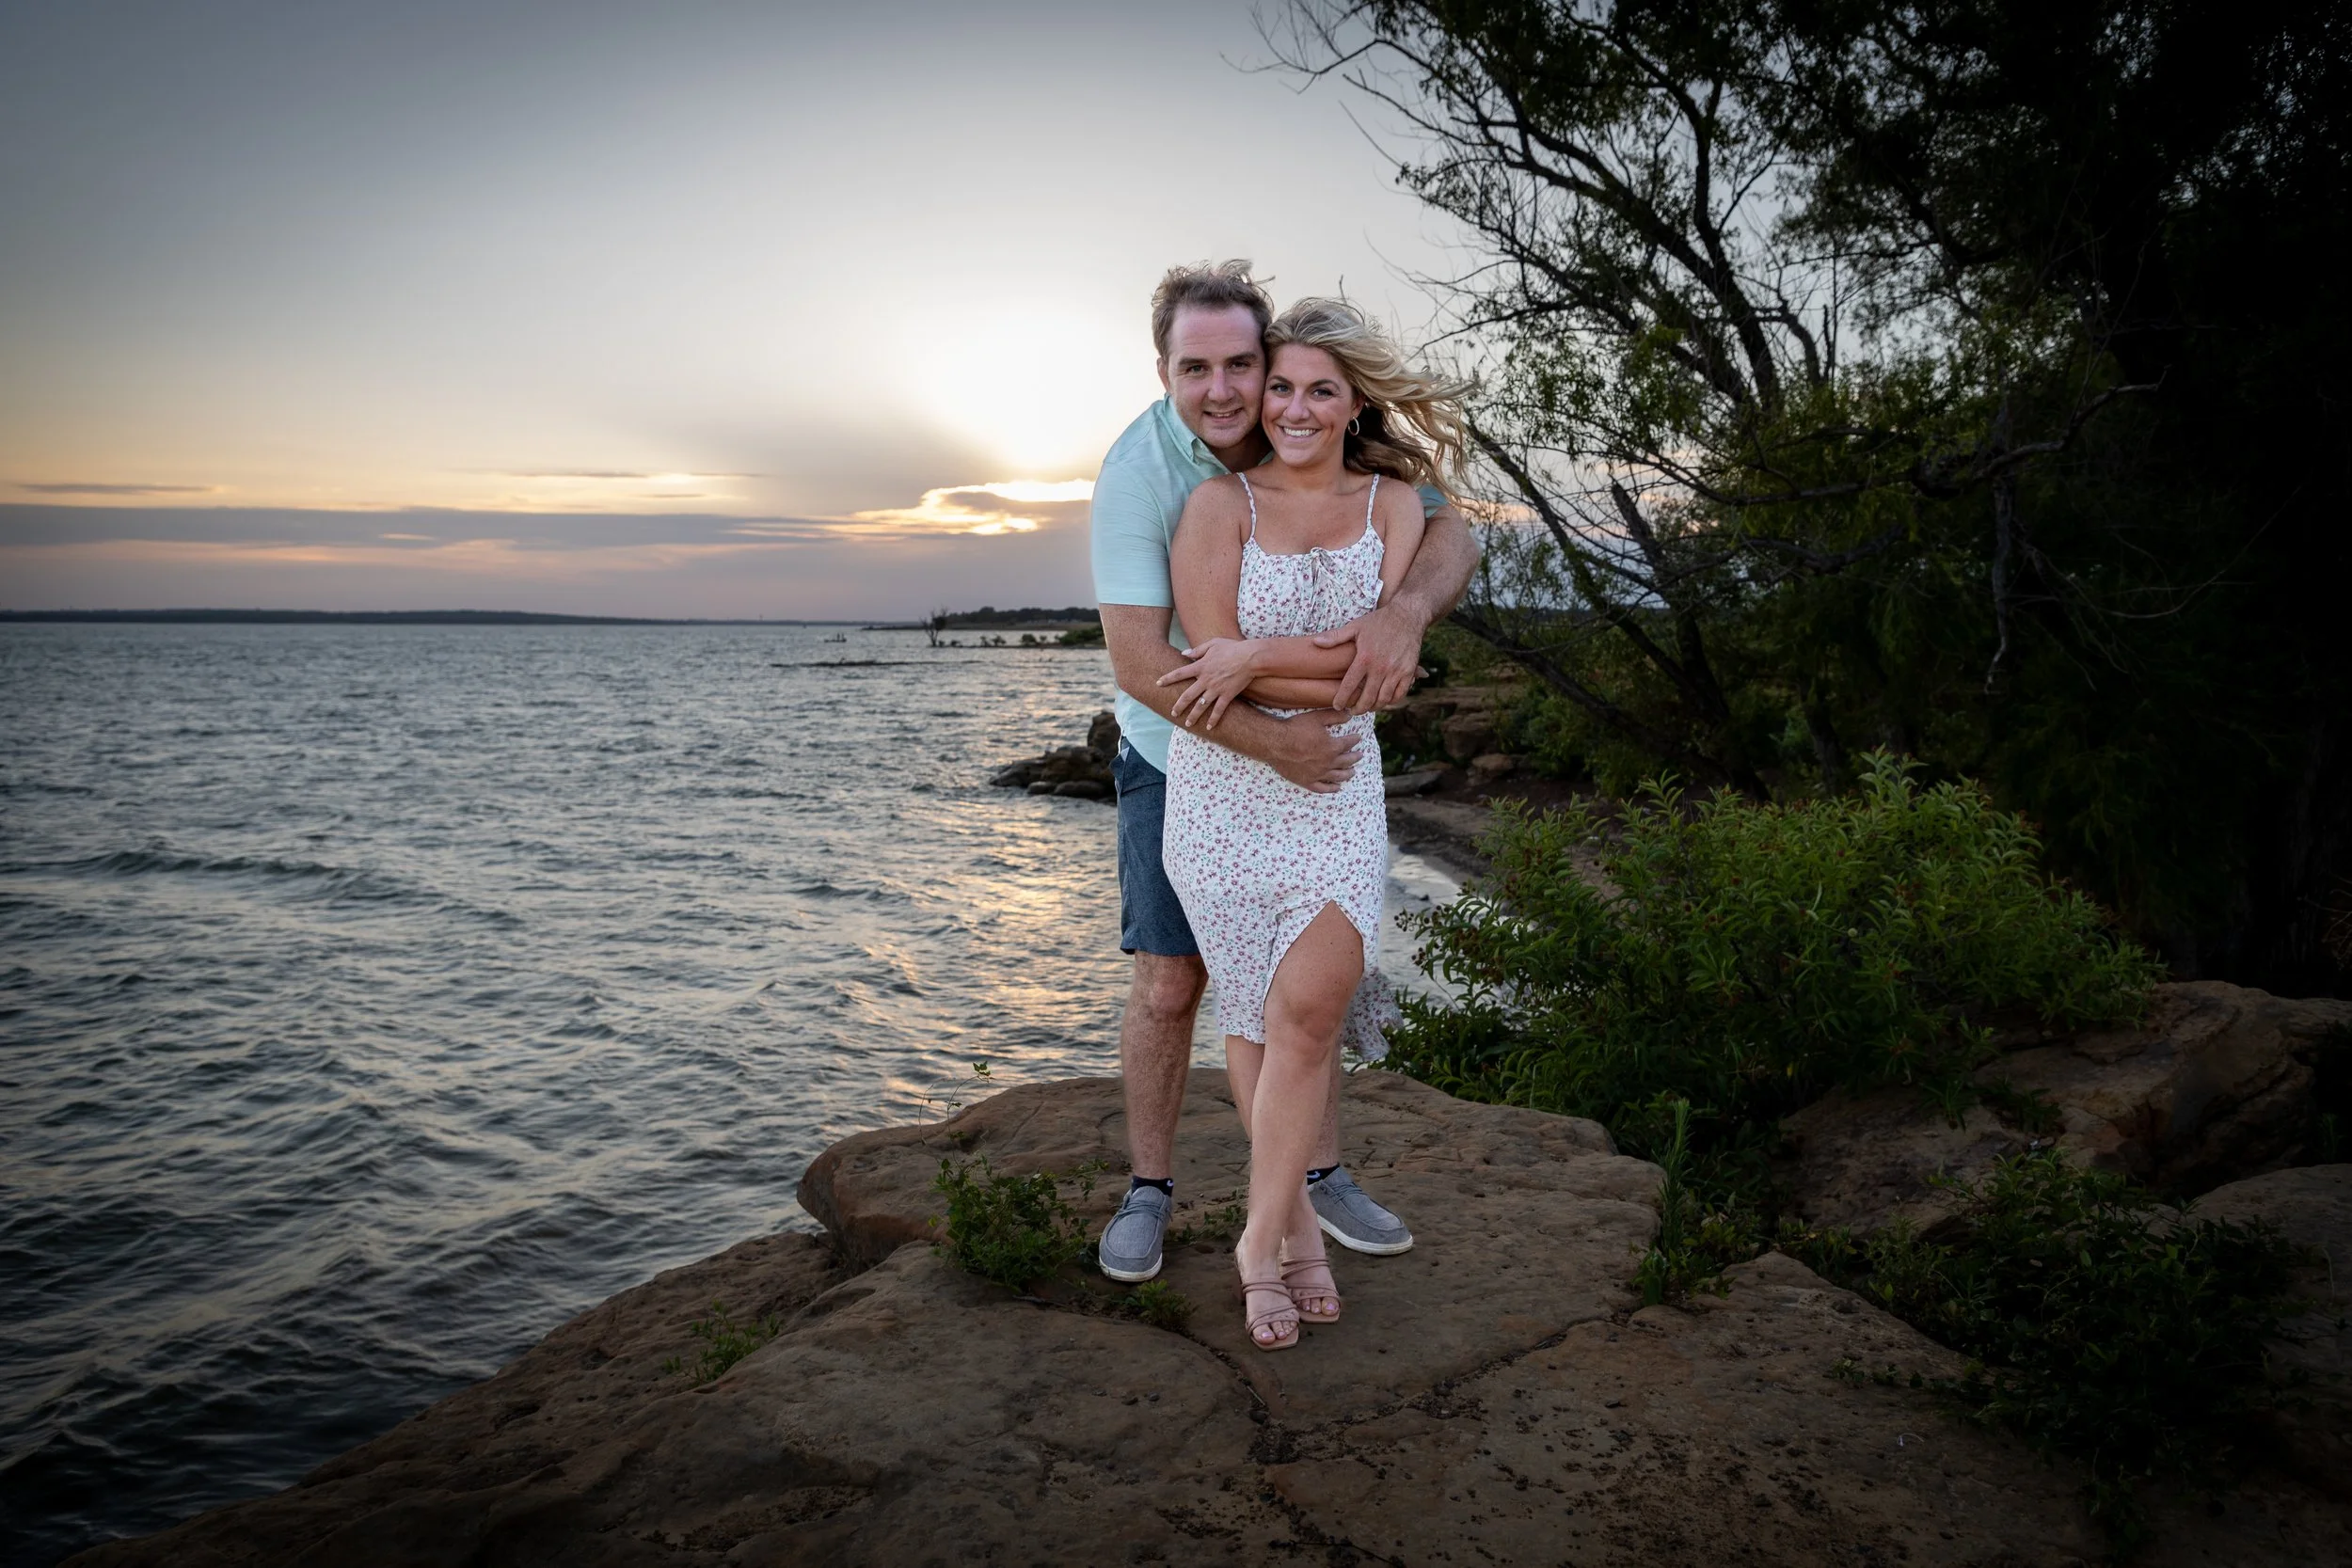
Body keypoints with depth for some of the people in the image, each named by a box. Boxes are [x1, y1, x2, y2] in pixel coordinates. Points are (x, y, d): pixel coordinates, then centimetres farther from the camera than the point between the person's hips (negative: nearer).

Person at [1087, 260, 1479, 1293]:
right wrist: (1272, 742, -35)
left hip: (1307, 747, 3)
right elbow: (1140, 663, -30)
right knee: (1168, 984, -1)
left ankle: (1322, 1177, 27)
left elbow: (1450, 533, -16)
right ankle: (1149, 1188, 18)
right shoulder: (1136, 471, -23)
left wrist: (1406, 609, -39)